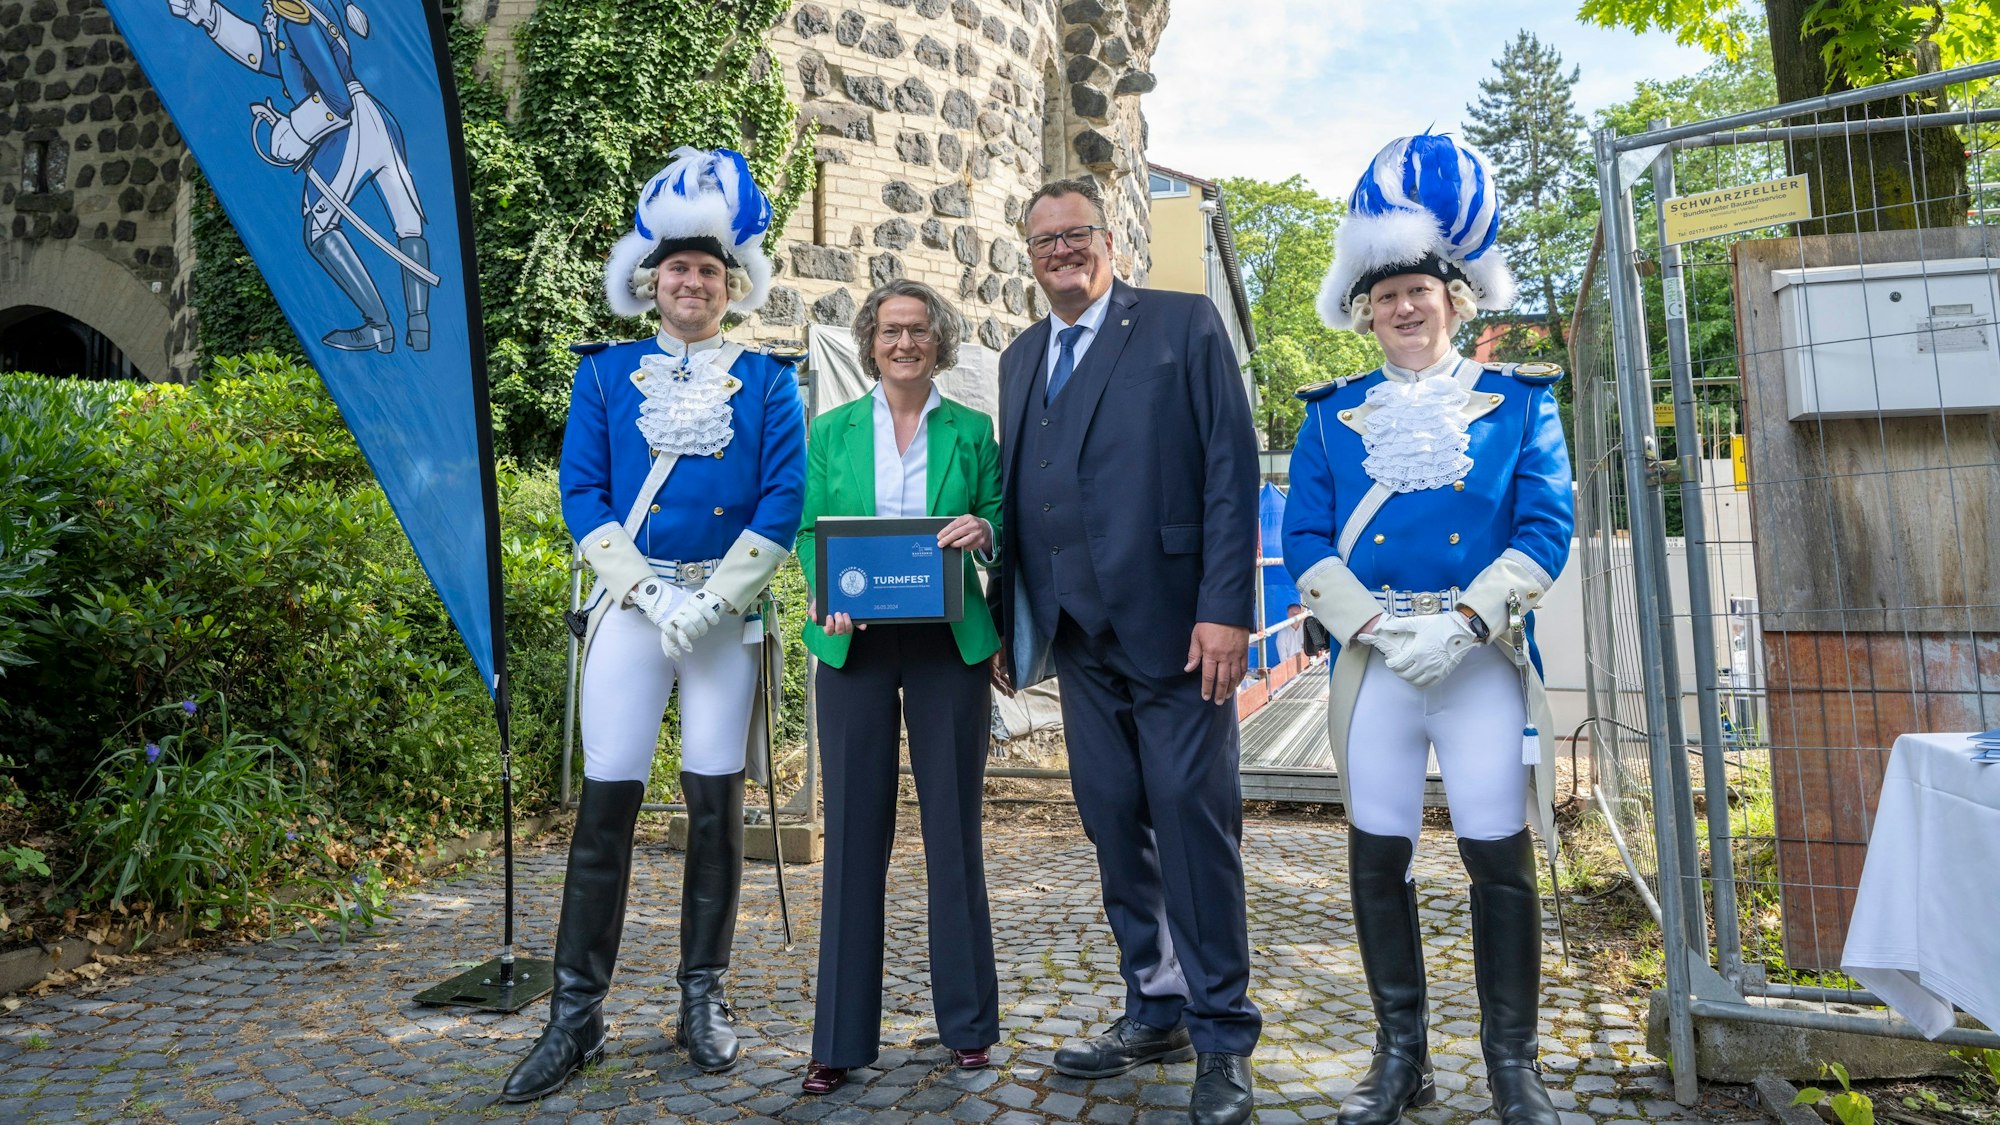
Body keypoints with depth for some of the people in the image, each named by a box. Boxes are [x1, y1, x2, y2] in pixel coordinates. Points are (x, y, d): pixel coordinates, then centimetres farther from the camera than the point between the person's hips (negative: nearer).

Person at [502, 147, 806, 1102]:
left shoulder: (766, 381, 8)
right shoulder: (606, 372, 10)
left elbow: (783, 502, 0)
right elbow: (581, 493, 3)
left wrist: (711, 600, -11)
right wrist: (650, 594, -9)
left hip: (727, 611, 0)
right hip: (630, 603, 0)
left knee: (716, 799, 3)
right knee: (607, 798, -3)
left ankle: (703, 1000, 16)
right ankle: (576, 1013, 8)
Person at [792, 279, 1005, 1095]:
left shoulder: (973, 431, 8)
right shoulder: (832, 431, 10)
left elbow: (1001, 529, 7)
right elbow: (809, 534, 8)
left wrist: (983, 531, -16)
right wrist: (828, 594, -12)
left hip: (949, 645, 0)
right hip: (855, 645, 1)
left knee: (953, 823, 6)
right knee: (855, 829, 3)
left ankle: (966, 1020, 22)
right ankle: (840, 1036, 15)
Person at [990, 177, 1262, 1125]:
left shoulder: (1184, 324, 1)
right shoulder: (1021, 356, 18)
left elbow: (1232, 468, -7)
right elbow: (1015, 492, 16)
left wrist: (1226, 609, -15)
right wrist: (1005, 618, 9)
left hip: (1172, 620, -5)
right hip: (1077, 630, 6)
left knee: (1191, 816, -3)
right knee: (1114, 823, 11)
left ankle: (1222, 1034, 12)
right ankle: (1155, 1011, 25)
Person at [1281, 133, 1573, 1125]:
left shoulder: (1516, 401, 8)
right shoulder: (1332, 414, 11)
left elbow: (1547, 528, -1)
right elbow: (1304, 539, 3)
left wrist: (1462, 622, -14)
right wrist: (1379, 626, -10)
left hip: (1484, 660, -1)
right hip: (1371, 662, 2)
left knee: (1499, 856, 0)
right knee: (1377, 856, 5)